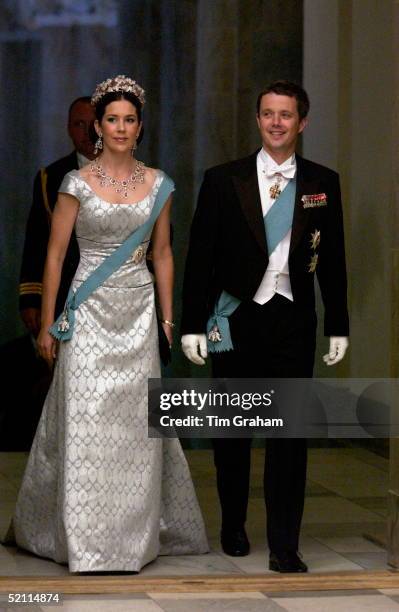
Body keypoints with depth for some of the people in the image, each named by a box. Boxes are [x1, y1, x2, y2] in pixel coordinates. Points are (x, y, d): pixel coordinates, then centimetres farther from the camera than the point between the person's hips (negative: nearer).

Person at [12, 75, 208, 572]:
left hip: (139, 314, 3)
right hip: (91, 311, -3)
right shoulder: (78, 183, -4)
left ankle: (134, 533, 18)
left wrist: (169, 318, 9)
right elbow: (55, 255, -2)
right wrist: (47, 325, -4)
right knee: (86, 423, -4)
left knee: (136, 423, 5)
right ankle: (87, 540, 5)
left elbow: (162, 253, 13)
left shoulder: (158, 184, 5)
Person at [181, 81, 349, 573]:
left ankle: (283, 546, 0)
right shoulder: (223, 180, -1)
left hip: (293, 320, 0)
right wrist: (193, 325, -5)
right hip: (236, 319, 0)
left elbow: (332, 260, 8)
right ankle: (233, 526, 29)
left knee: (290, 432, -4)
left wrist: (338, 327, 6)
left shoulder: (322, 183, 4)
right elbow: (200, 257, -1)